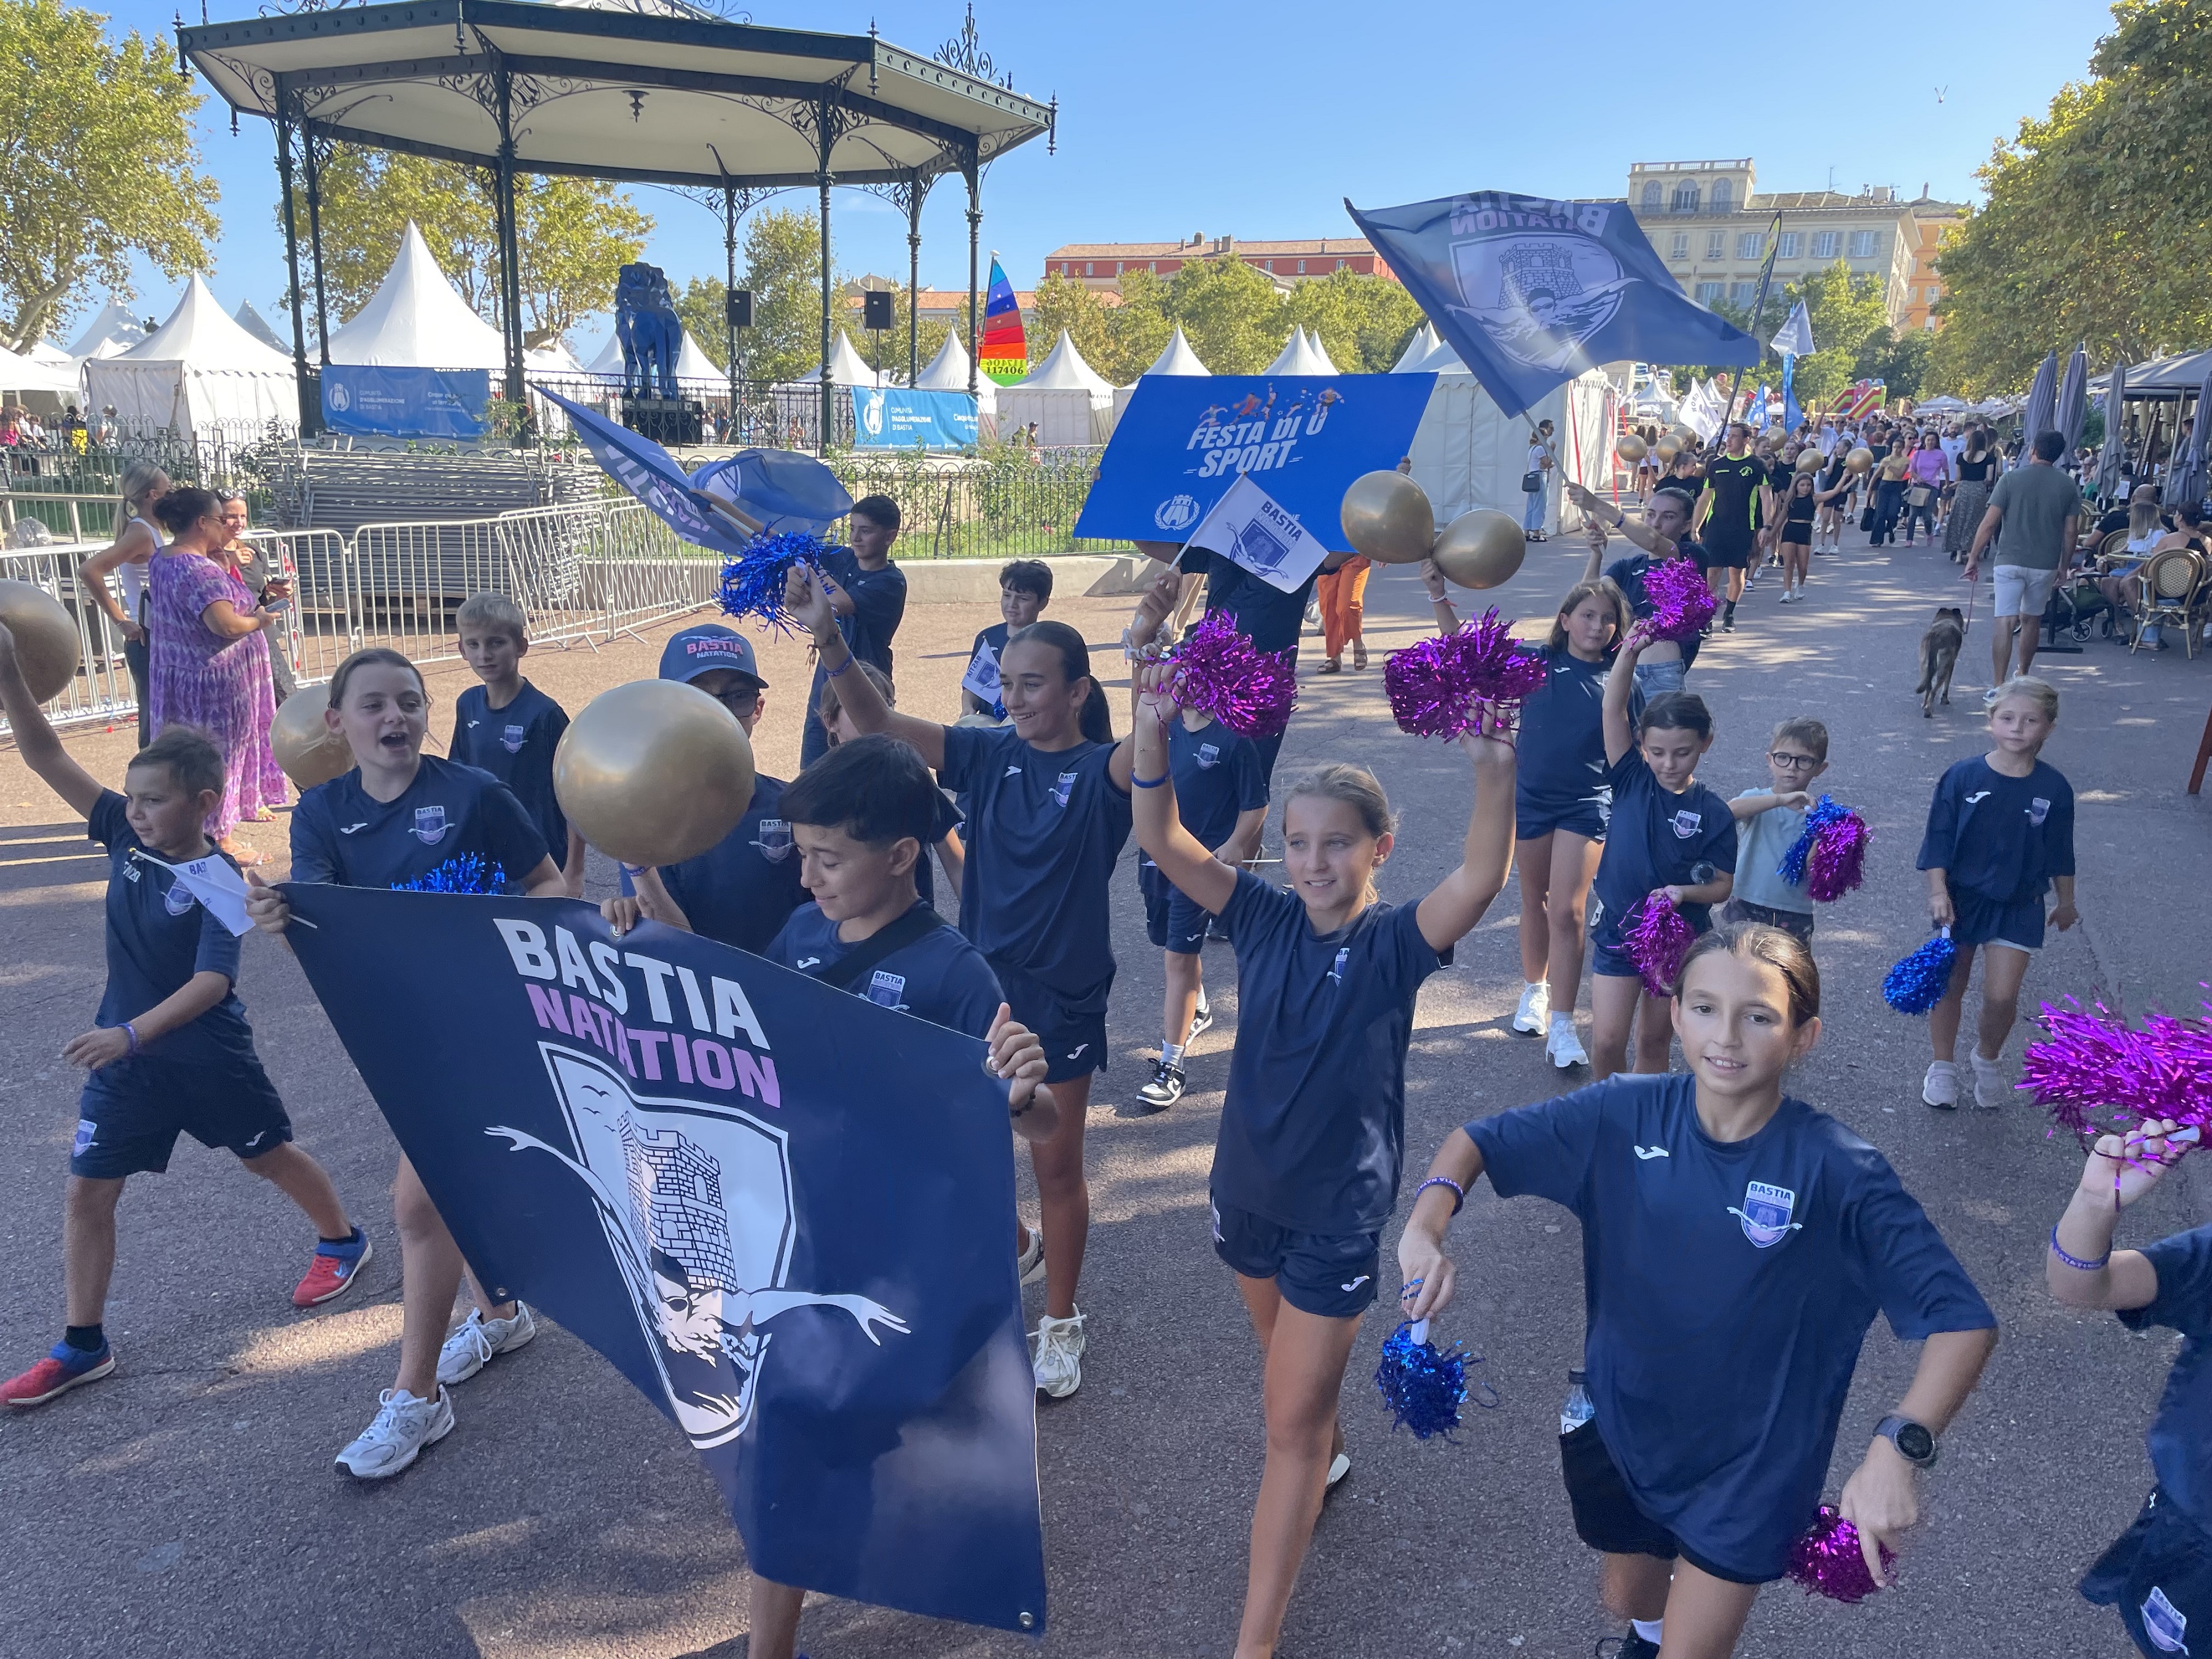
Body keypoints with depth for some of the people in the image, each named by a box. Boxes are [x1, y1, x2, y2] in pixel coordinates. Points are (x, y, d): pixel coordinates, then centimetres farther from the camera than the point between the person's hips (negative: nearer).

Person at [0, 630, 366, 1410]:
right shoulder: (125, 835, -4)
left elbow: (212, 982, -27)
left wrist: (132, 1033, -37)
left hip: (208, 1053, -5)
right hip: (126, 1057, 5)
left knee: (271, 1156, 14)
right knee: (85, 1191, 4)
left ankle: (342, 1240, 39)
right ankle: (82, 1346, 16)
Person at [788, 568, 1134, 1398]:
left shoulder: (1099, 771, -12)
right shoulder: (990, 755, -2)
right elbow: (882, 725, -11)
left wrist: (1149, 646, -53)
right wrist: (830, 641, -28)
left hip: (1061, 1001, -4)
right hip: (977, 985, 4)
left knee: (1057, 1166, 10)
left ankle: (1060, 1323, 32)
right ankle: (1018, 1249, 47)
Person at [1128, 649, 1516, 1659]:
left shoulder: (1395, 944, -17)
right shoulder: (1265, 918, -8)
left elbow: (1479, 880, -36)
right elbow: (1163, 843, -18)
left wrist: (1494, 770, -52)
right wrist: (1153, 732, -33)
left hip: (1340, 1213, -4)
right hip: (1246, 1188, 5)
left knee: (1288, 1422, 1)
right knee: (1289, 1358, 29)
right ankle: (1328, 1451, 61)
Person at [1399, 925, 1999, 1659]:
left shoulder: (1837, 1172, -24)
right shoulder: (1625, 1115, -16)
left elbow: (1963, 1321, -23)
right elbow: (1477, 1139, -7)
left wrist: (1898, 1449, -38)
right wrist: (1426, 1227, -27)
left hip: (1750, 1460, -3)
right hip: (1620, 1426, 3)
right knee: (1628, 1599, 27)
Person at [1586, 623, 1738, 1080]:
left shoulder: (1714, 813, -9)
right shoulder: (1630, 781, -7)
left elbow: (1723, 885, -3)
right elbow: (1613, 709, -17)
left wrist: (1684, 892, -24)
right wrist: (1629, 652, -29)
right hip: (1618, 931, 0)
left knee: (1654, 1043, 12)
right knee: (1607, 1042, -2)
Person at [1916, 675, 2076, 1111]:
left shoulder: (2054, 788, -7)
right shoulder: (1962, 777, -11)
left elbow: (2060, 853, 5)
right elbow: (1938, 839, -6)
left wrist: (2066, 903, 15)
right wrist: (1938, 891, -14)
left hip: (2018, 907, 0)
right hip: (1961, 900, 0)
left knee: (2001, 996, -7)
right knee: (1949, 989, 10)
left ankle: (1987, 1058, 23)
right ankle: (1943, 1067, 30)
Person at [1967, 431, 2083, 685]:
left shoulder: (2011, 479, -5)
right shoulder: (2068, 486, 2)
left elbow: (1990, 523, -8)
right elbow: (2070, 533, 3)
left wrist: (1974, 557, -1)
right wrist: (2063, 567, 14)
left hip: (2010, 561, -3)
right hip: (2045, 565, 3)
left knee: (2005, 621, -8)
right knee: (2031, 619, 19)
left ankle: (1999, 686, -17)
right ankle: (2022, 675, 33)